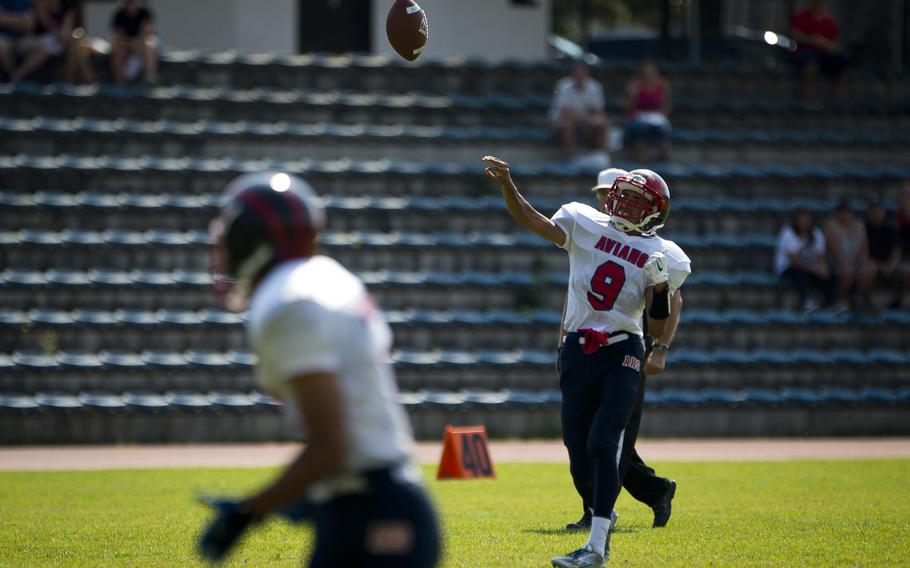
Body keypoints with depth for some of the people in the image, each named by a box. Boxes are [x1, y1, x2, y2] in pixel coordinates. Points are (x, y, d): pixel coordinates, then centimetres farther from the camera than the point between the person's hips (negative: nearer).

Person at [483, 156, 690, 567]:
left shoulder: (665, 257, 0)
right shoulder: (585, 224, 5)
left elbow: (659, 328, 2)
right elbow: (530, 220, -3)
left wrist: (661, 288, -15)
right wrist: (507, 185, -18)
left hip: (622, 355, -3)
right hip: (578, 350, 3)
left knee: (602, 443, -17)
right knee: (578, 451, 7)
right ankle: (602, 515, 35)